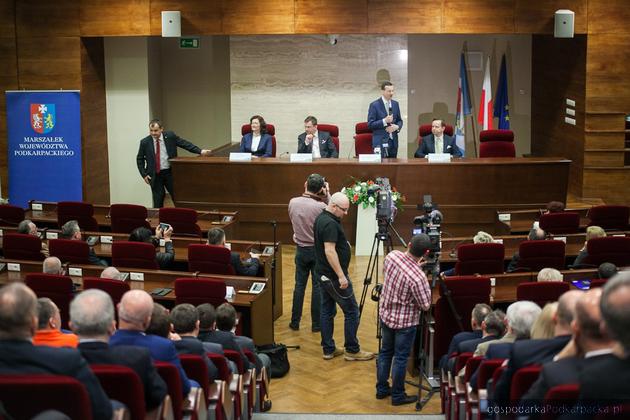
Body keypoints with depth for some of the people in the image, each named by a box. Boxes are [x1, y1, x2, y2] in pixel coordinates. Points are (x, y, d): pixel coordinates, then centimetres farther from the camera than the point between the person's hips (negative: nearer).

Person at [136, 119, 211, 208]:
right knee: (158, 202, 1)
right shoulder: (145, 142, -4)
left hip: (170, 172, 0)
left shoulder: (170, 136, -5)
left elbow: (185, 143, 1)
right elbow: (139, 159, 7)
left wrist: (200, 151, -7)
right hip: (155, 175, 0)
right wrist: (144, 174, -2)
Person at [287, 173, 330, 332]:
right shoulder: (321, 206, -21)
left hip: (301, 249, 3)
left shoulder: (293, 202, -8)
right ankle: (316, 324, 14)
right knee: (317, 287, 7)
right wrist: (327, 196, -6)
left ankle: (295, 322, 18)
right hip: (318, 250, -3)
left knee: (299, 285, 13)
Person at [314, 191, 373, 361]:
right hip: (334, 276, -10)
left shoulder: (321, 219, 10)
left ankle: (328, 349, 17)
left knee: (327, 311, 12)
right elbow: (330, 251, -26)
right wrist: (341, 276, -25)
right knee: (351, 311, -1)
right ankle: (352, 350, 6)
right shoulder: (330, 224, -21)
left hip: (323, 274, 10)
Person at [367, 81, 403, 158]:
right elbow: (370, 124, -8)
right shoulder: (374, 105, -5)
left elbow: (400, 120, 18)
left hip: (393, 141, 5)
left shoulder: (395, 104, 12)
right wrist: (384, 121, -20)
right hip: (380, 142, -5)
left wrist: (397, 126, -5)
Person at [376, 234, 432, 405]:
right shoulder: (418, 277, -31)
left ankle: (382, 389, 33)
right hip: (405, 322, -6)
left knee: (385, 352, 20)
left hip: (385, 315, 6)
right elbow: (425, 305, -19)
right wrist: (425, 286, -4)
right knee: (400, 358, 9)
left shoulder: (392, 256, -13)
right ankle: (397, 396, 23)